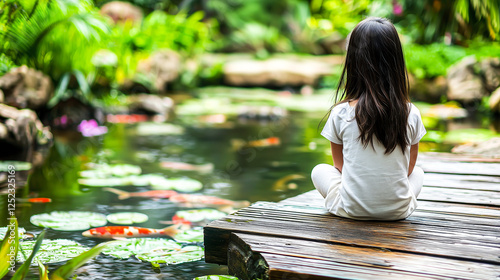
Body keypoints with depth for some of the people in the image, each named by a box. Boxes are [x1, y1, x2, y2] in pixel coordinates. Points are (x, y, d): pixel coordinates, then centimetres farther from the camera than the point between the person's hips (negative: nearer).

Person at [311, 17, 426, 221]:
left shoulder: (340, 114, -10)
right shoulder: (411, 114, -7)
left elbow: (340, 166, 4)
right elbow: (408, 169, 6)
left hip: (351, 209, -1)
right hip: (398, 211, 1)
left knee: (319, 170, 27)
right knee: (418, 173, 32)